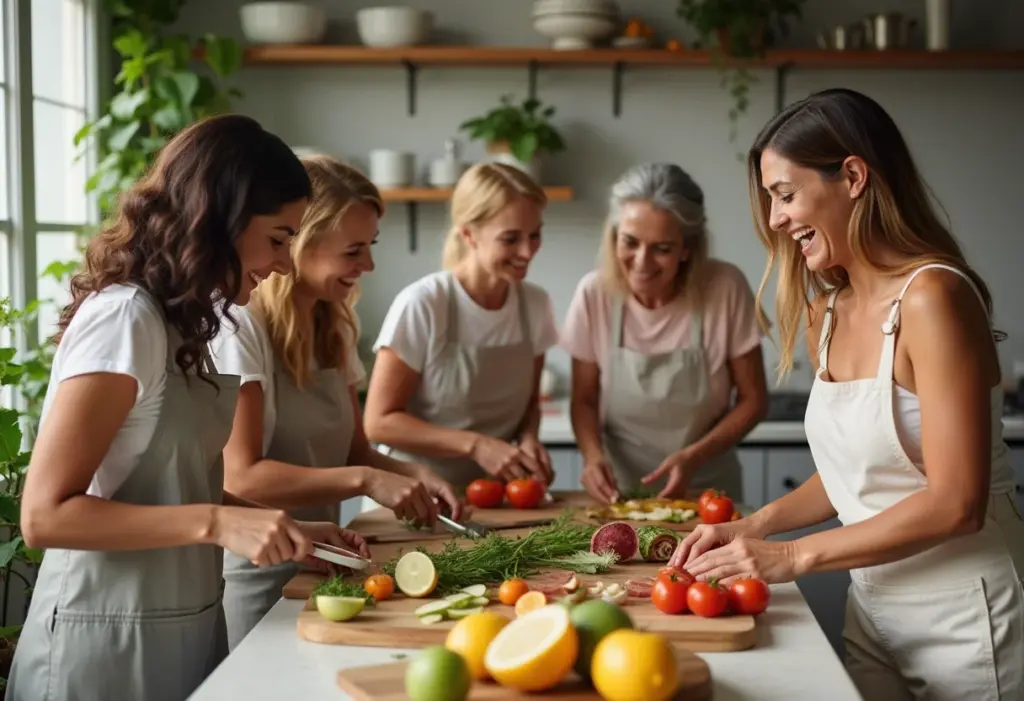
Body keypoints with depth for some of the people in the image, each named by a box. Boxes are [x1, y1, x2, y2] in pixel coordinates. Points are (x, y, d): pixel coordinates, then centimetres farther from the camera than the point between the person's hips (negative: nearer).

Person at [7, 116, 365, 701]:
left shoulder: (175, 321, 9)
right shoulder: (123, 317, -18)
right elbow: (46, 514, -20)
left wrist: (280, 529, 3)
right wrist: (218, 523, -25)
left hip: (184, 629, 9)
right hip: (109, 639, -9)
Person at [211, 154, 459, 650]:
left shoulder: (334, 329, 8)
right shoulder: (241, 328, -16)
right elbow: (240, 477, -22)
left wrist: (411, 475, -8)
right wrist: (366, 481, -27)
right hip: (259, 578, -7)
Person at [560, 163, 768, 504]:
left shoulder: (726, 289, -13)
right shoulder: (595, 293, -10)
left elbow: (753, 400, -3)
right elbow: (584, 400, 1)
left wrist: (693, 457, -16)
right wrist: (593, 455, -17)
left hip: (707, 488, -1)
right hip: (620, 491, 1)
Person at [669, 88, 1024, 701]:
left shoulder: (931, 295, -19)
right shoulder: (828, 312, 7)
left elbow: (954, 503, -22)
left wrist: (793, 556, -17)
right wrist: (753, 527, 0)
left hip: (965, 620, -7)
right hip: (874, 610, 7)